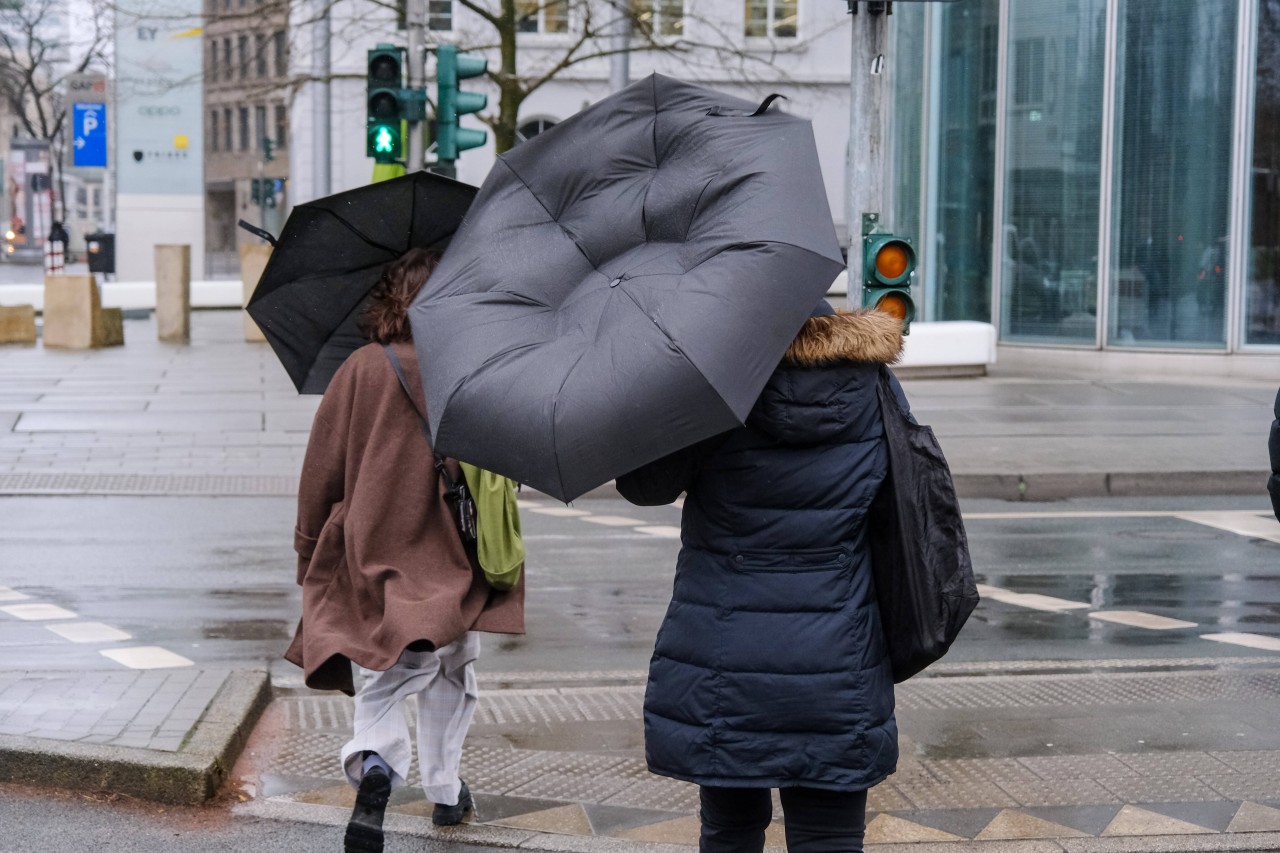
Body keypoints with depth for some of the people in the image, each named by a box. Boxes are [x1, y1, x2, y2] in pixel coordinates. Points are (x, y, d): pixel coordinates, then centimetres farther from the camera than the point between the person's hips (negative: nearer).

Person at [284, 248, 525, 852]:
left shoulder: (361, 370, -5)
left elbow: (322, 468, -1)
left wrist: (309, 548, 10)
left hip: (372, 556, 0)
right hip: (451, 559, 0)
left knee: (383, 677, 5)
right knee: (450, 676, 20)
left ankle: (374, 762, -24)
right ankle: (446, 792, 30)